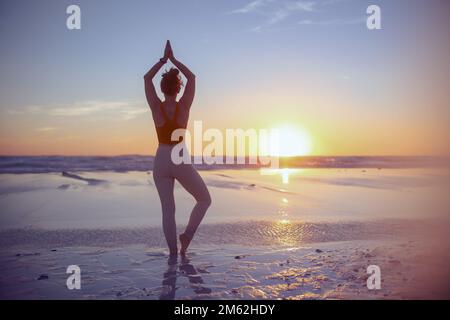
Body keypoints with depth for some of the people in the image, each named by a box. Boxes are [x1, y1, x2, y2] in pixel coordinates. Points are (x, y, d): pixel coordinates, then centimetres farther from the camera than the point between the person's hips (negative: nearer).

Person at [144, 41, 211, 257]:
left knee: (167, 209, 9)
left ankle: (173, 252, 7)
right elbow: (192, 77, 6)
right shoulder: (184, 106, -7)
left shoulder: (156, 107, -4)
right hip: (181, 162, -2)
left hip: (161, 162, 2)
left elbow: (147, 78, 10)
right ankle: (187, 234, -1)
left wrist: (163, 59, 13)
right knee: (205, 200, 15)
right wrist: (173, 59, 11)